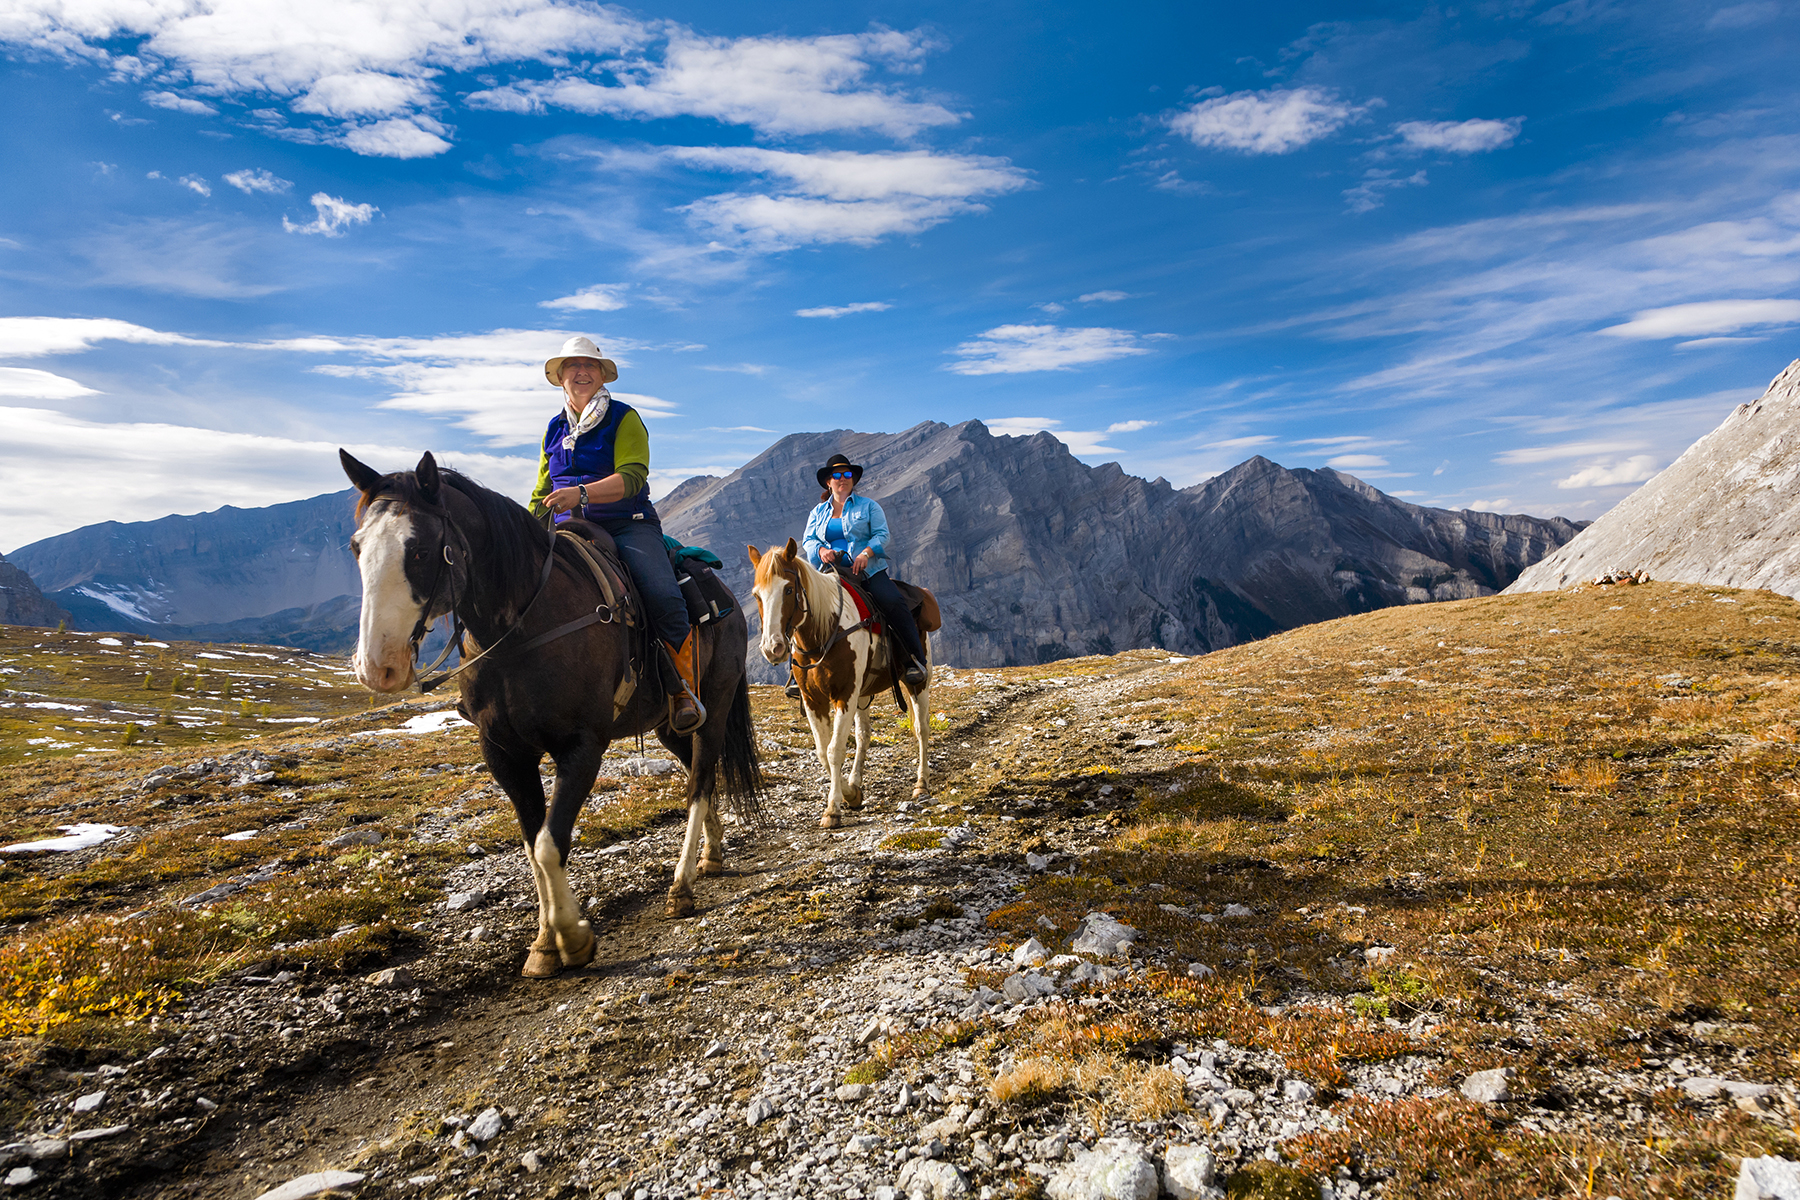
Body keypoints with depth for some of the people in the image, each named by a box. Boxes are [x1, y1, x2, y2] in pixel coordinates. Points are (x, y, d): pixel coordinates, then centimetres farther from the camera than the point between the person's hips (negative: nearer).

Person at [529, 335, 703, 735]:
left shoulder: (624, 419, 2)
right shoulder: (554, 429, 19)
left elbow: (632, 477, -14)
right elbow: (542, 493, 27)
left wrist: (582, 493, -29)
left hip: (629, 525, -4)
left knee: (662, 595, -29)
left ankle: (684, 690, -12)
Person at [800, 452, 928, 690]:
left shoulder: (868, 506, 11)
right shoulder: (818, 512, 21)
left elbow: (882, 535, 1)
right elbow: (809, 540, 12)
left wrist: (866, 553, -19)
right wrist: (822, 550, -13)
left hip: (869, 570, -2)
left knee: (893, 603, -28)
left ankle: (916, 662, -22)